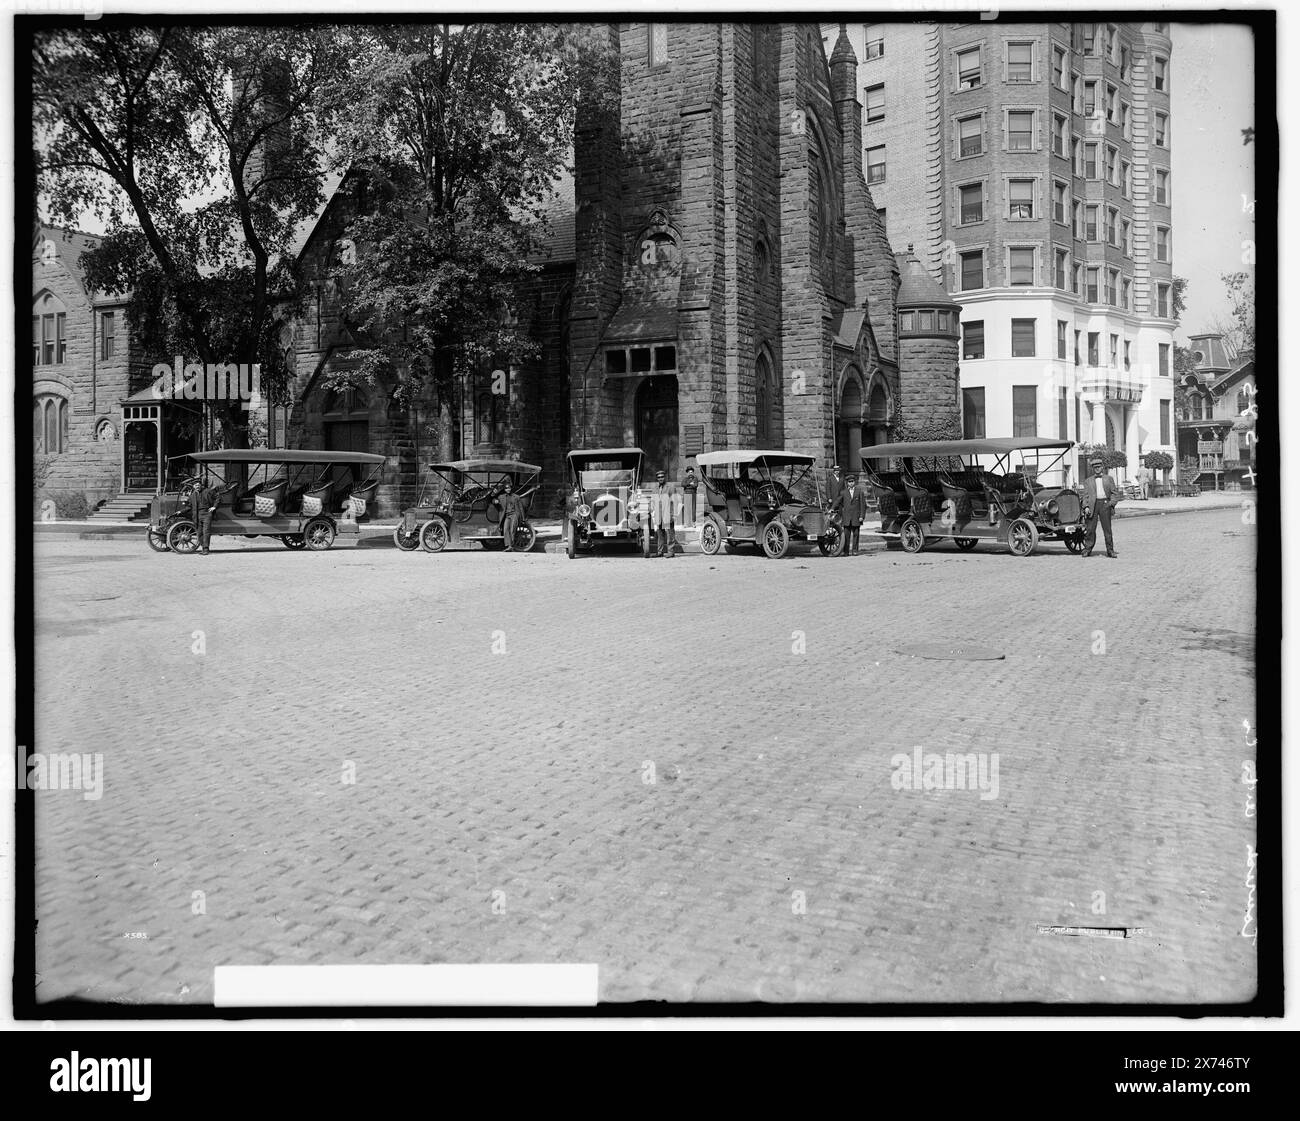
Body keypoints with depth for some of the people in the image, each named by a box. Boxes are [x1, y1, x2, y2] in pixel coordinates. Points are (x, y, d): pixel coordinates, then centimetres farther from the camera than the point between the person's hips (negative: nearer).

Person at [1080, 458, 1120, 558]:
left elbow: (1115, 493, 12)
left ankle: (1110, 550, 2)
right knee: (1090, 528, -1)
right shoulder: (1088, 481, 16)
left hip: (1105, 503, -1)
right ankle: (1088, 549, 8)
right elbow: (1085, 495, 10)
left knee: (1107, 528, -3)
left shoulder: (1109, 479, 15)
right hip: (1092, 505, 1)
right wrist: (1086, 506, -4)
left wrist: (1111, 503, -3)